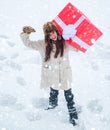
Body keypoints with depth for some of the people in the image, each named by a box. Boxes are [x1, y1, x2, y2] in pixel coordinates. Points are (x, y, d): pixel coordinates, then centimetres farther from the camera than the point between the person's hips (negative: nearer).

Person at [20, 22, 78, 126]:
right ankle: (52, 104, 56)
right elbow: (27, 43, -2)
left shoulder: (65, 43, -14)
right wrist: (25, 33, -15)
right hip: (52, 76, 1)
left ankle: (73, 114, 29)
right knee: (53, 92, 27)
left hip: (65, 75, -1)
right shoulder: (43, 44, -11)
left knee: (69, 95, 12)